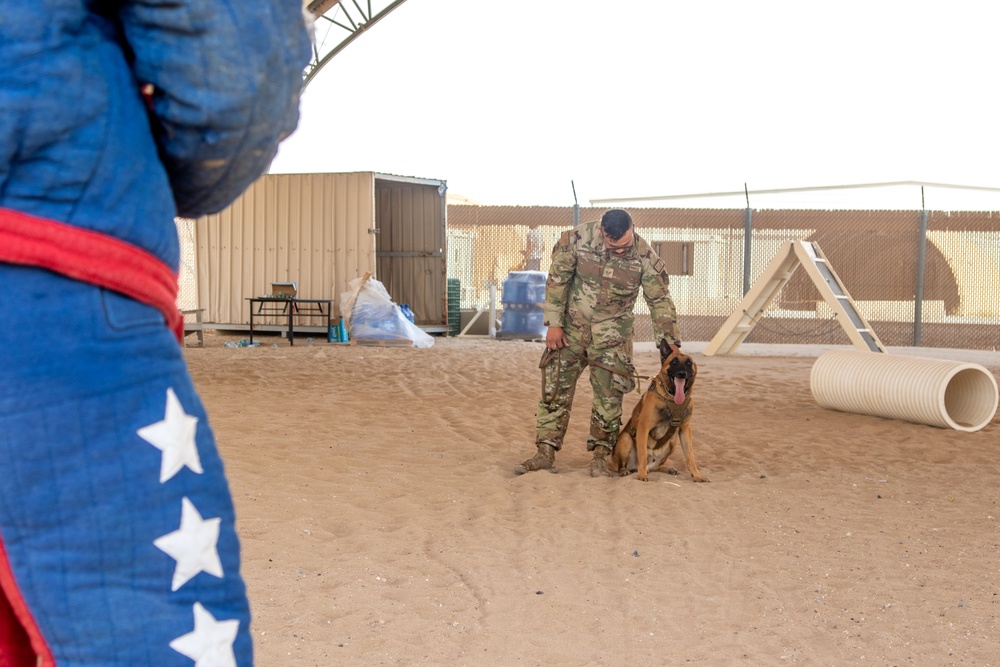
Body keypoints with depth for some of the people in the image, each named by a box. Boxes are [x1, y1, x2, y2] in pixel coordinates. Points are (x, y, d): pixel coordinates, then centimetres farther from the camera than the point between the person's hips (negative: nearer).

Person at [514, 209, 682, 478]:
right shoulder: (577, 238, -17)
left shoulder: (644, 256, -15)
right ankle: (545, 453, 8)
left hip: (612, 332, 0)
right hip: (571, 325, 1)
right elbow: (557, 279, -7)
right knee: (555, 387, 1)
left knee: (609, 394, -2)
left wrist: (671, 343, -7)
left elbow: (660, 300, -6)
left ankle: (601, 455, 12)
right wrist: (554, 323, -8)